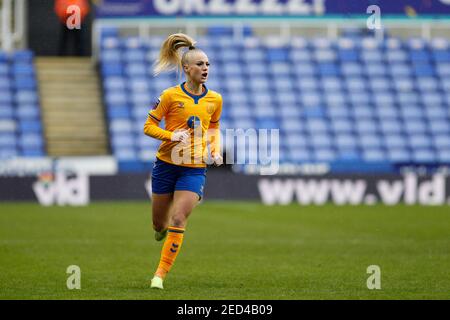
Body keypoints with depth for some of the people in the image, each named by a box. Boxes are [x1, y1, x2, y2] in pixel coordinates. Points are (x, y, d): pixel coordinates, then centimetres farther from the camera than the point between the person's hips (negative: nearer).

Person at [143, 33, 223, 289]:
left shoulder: (215, 100, 2)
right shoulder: (171, 96, -8)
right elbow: (149, 126, -3)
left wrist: (216, 150, 1)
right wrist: (172, 136, -20)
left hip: (195, 169, 1)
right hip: (167, 165, -1)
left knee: (178, 221, -14)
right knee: (160, 224, 10)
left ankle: (161, 273, -5)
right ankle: (162, 230, 49)